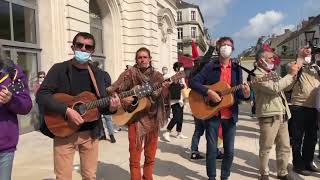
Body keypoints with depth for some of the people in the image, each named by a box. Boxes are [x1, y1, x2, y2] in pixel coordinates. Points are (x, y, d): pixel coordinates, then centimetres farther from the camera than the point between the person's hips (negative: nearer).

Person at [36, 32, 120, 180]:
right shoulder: (59, 69, -2)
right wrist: (66, 110, -23)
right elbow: (41, 95, -12)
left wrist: (111, 107, -14)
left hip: (90, 133, 3)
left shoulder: (98, 74, 8)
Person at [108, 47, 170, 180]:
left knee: (150, 156, 13)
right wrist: (122, 99, -19)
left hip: (153, 119, 3)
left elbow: (163, 99, 0)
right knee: (135, 157, 1)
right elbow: (112, 91, -2)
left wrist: (165, 90, -20)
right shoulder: (130, 73, -1)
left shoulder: (157, 76, 6)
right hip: (136, 118, -3)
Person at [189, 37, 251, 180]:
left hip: (230, 115, 3)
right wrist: (208, 92, -21)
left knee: (229, 150, 8)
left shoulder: (237, 69, 7)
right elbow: (193, 82, -9)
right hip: (211, 113, -3)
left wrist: (246, 94, -16)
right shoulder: (210, 67, -2)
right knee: (211, 149, 5)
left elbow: (238, 93, 6)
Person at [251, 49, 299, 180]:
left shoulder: (273, 73, 19)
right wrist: (290, 75, -13)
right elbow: (275, 88, -22)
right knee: (266, 147, 3)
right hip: (268, 116, -8)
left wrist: (294, 72, 16)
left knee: (284, 147, 12)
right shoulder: (257, 75, -9)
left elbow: (286, 85, 30)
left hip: (282, 115, 8)